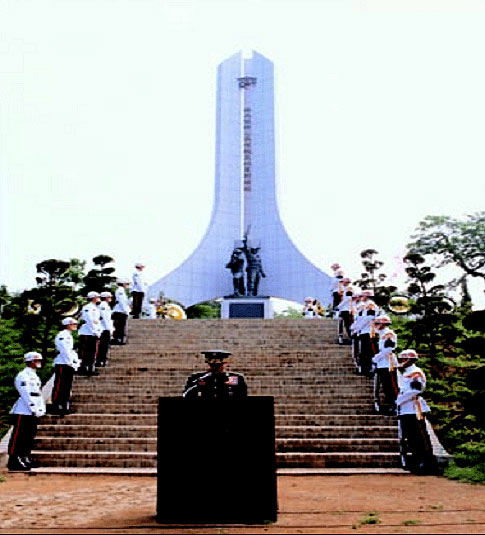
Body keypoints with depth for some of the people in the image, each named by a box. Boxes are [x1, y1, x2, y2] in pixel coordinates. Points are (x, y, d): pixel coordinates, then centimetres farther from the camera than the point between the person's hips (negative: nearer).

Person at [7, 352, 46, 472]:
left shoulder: (35, 377, 18)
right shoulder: (22, 376, -10)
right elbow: (26, 395, -16)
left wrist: (42, 410, 10)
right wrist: (34, 410, -16)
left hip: (34, 413, 9)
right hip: (23, 413, -9)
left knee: (30, 437, 12)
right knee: (18, 437, -5)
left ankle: (25, 459, 20)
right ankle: (14, 462, -1)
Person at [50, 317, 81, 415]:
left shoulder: (69, 336, 20)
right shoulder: (62, 335, -11)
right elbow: (64, 351, -17)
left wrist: (76, 362, 11)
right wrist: (71, 363, -14)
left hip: (70, 366, 10)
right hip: (62, 365, -10)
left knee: (67, 387, 11)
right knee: (59, 387, -7)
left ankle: (65, 407, 16)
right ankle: (55, 406, -4)